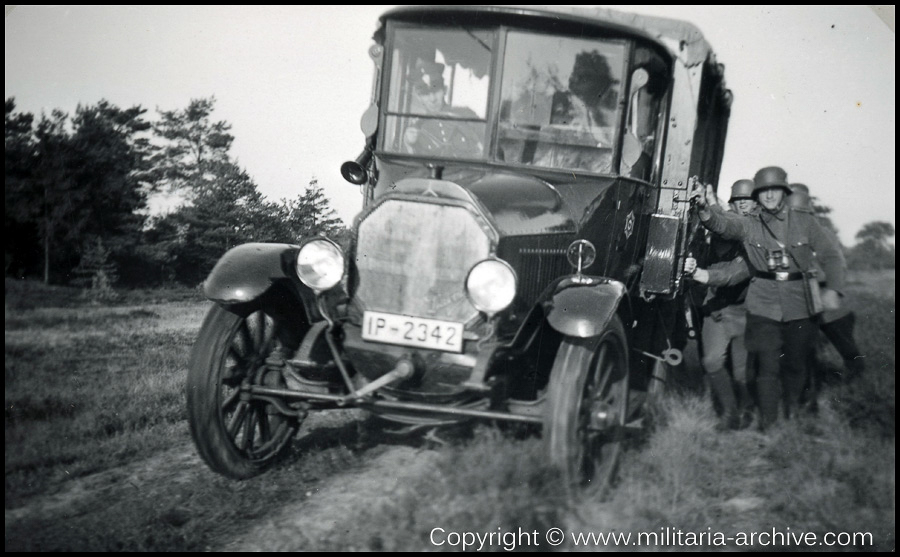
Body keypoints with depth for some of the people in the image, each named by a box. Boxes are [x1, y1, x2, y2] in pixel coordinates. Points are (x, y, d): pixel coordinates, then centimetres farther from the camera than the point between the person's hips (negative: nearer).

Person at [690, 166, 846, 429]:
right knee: (768, 367, -6)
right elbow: (722, 225, -20)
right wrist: (705, 208, -42)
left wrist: (833, 289, -8)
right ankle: (767, 425, 3)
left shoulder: (805, 222, 3)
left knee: (796, 365, 12)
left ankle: (793, 415, 35)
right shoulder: (749, 225, 0)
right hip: (763, 307, -1)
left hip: (799, 307, 1)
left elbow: (830, 256, 8)